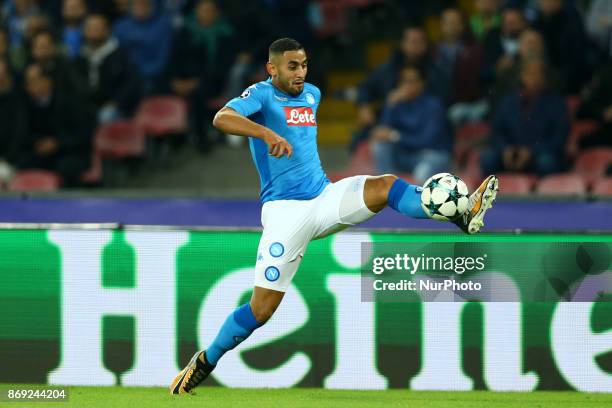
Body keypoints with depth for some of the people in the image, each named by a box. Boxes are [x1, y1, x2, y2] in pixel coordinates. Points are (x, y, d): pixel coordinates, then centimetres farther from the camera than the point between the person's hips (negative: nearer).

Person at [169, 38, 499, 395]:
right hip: (285, 209, -6)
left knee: (385, 186, -20)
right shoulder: (261, 95, -7)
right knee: (262, 308, -9)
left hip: (324, 197, 6)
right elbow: (222, 118, -28)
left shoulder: (312, 94, 14)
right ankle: (204, 363, 6)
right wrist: (266, 133, -41)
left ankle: (463, 215, -33)